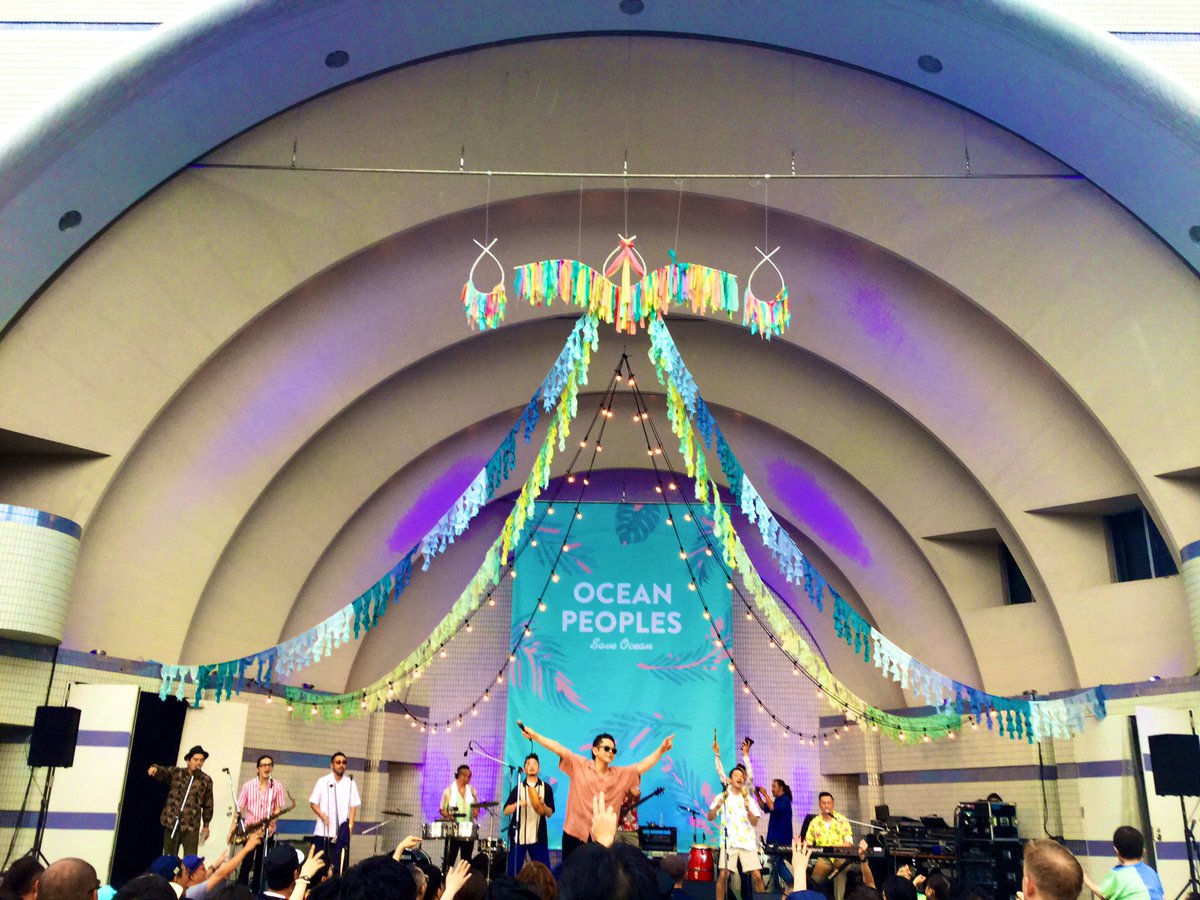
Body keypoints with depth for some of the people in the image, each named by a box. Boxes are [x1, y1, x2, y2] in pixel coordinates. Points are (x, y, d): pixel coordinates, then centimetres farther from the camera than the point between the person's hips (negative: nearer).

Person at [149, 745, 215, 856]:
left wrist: (206, 825, 7)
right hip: (171, 823, 1)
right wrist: (155, 769, -35)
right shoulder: (175, 773, 5)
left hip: (191, 826, -1)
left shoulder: (206, 780, 5)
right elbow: (163, 771, -12)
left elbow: (208, 804, 8)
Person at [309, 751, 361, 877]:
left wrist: (350, 824, -9)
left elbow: (353, 806, 4)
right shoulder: (322, 781, 2)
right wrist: (322, 815, -14)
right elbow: (313, 802, 3)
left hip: (342, 831, 0)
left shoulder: (350, 783, 5)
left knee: (340, 865, -2)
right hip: (323, 831, 0)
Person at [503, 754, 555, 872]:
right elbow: (506, 811, 1)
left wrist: (542, 804, -15)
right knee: (513, 871, 3)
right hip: (518, 836, 1)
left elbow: (549, 814, 4)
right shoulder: (518, 788, 4)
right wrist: (517, 804, -17)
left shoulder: (546, 788, 3)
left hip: (538, 837, 0)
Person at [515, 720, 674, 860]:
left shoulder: (620, 774, 7)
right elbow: (559, 749, -8)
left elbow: (641, 766, 2)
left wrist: (661, 749, -10)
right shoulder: (579, 765, -1)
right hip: (575, 834, -2)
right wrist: (534, 735, -16)